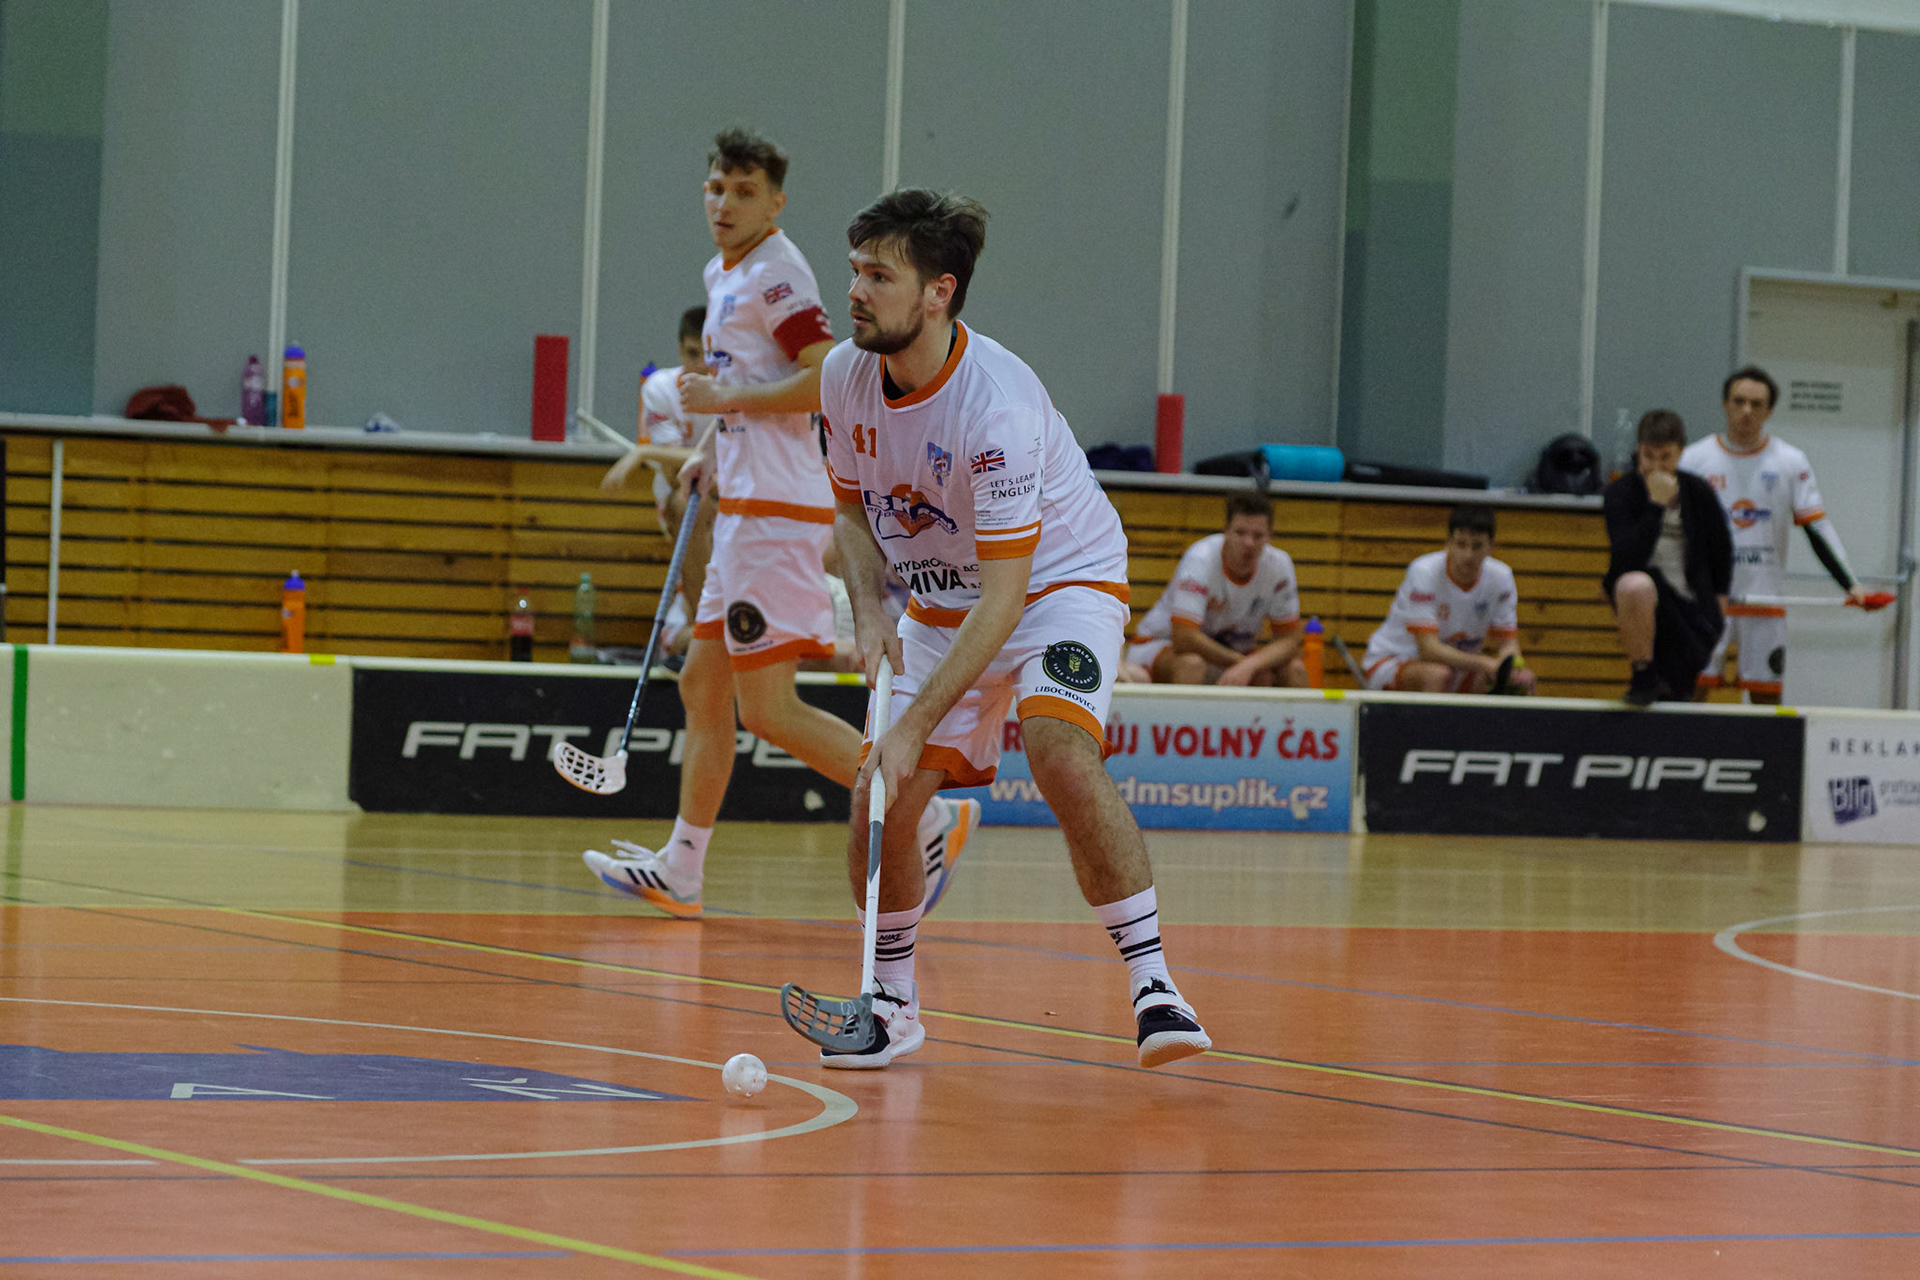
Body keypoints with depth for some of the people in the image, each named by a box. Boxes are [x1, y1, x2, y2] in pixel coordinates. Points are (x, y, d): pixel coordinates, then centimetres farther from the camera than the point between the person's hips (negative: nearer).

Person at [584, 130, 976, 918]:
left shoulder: (775, 274, -12)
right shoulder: (723, 275, 17)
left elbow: (830, 380, -22)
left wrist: (726, 398, -17)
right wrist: (711, 448, 18)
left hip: (775, 515, -10)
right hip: (745, 508, 10)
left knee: (769, 709, -11)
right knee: (703, 687, 14)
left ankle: (929, 817, -10)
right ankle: (680, 871, 21)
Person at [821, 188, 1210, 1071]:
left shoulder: (996, 405, -32)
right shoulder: (844, 377, -11)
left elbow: (1003, 595, -32)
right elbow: (853, 505, 8)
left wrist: (915, 727, -36)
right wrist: (870, 613, -11)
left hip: (1063, 580, -6)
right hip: (942, 606, 6)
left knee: (1058, 746, -33)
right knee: (879, 800, -7)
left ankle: (1151, 985, -27)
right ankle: (892, 1004, 16)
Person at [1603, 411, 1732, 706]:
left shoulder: (1699, 493, 0)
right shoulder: (1621, 494, -10)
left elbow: (1722, 548, 20)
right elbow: (1627, 561, -25)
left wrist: (1720, 595, 19)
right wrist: (1656, 505, -29)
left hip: (1691, 609, 4)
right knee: (1635, 585, -40)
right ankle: (1643, 676, -20)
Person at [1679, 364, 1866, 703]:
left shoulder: (1791, 463, 4)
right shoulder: (1695, 459, 2)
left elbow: (1817, 529, 3)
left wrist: (1851, 585, -8)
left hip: (1766, 599, 1)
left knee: (1766, 698, 1)